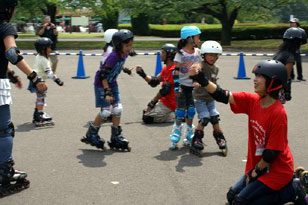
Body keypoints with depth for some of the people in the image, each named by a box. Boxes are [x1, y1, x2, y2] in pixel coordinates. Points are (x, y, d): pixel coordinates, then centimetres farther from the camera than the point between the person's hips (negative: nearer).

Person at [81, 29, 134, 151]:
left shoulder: (124, 54, -3)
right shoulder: (113, 56, -28)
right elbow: (103, 75, -27)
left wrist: (125, 69, 35)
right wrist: (107, 92, -30)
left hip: (112, 84, 8)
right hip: (101, 84, -8)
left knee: (117, 109, 1)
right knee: (106, 111, -11)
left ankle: (116, 137, 11)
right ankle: (91, 135, 8)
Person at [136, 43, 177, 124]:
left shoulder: (172, 69, -20)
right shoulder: (166, 68, 12)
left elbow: (165, 90, -23)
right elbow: (154, 82, 12)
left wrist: (152, 103, -16)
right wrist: (142, 74, -1)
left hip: (169, 104, -10)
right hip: (164, 101, 10)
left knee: (147, 118, -14)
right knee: (145, 112, 17)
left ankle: (175, 116, -8)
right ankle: (172, 114, 10)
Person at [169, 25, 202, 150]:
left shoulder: (197, 52, 5)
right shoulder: (181, 53, -11)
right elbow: (176, 71, -12)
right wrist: (176, 87, -17)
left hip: (193, 86, 5)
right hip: (182, 85, -5)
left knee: (191, 111, 7)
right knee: (180, 112, -4)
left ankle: (189, 136, 21)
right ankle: (175, 139, 7)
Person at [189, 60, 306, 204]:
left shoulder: (278, 112, -25)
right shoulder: (252, 101, -5)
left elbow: (273, 151, -22)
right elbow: (224, 96, -10)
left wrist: (255, 172, -12)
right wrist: (201, 80, -22)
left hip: (277, 170, -8)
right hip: (257, 166, 8)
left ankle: (291, 190, 3)